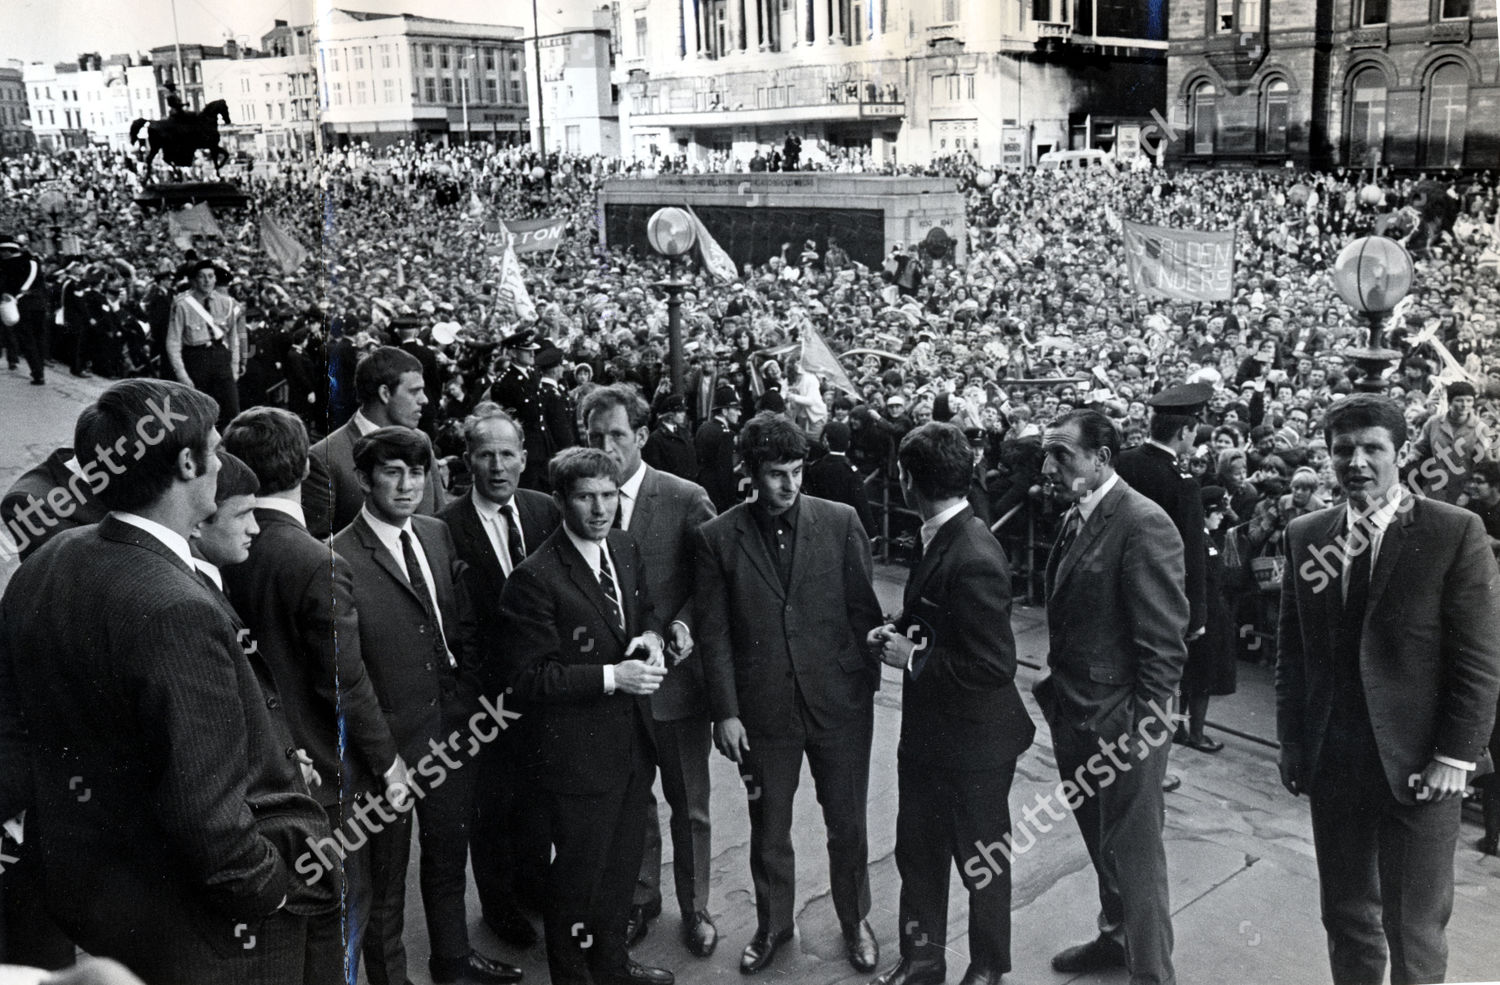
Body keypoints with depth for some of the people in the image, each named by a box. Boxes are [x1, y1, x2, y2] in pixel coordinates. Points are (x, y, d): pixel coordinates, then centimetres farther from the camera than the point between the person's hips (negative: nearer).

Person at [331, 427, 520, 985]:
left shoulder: (437, 535, 4)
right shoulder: (340, 559, -18)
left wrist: (468, 701, 7)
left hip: (453, 730, 7)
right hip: (392, 744, -6)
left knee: (449, 855, 24)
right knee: (386, 878, 13)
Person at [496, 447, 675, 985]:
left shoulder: (625, 549, 3)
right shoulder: (534, 578, -20)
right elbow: (529, 676, -20)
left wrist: (651, 636, -4)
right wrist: (610, 677, -26)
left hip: (633, 741, 7)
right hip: (580, 753, -7)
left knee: (623, 864, 23)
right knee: (577, 874, 10)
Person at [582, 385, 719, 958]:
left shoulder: (686, 499, -9)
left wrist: (684, 622, -20)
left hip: (675, 673, -2)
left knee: (689, 805, 13)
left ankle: (694, 907, 32)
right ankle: (641, 898, 37)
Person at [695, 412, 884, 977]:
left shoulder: (841, 522, -4)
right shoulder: (717, 538, -4)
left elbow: (863, 609, 2)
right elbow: (713, 633, -3)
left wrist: (869, 682, 0)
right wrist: (725, 712, -6)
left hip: (840, 703, 0)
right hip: (763, 712, 0)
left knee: (847, 825, 15)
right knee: (768, 832, 16)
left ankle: (854, 920, 38)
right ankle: (772, 926, 38)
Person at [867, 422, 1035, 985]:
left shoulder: (973, 559, -29)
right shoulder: (942, 539, 1)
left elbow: (995, 665, -29)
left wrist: (914, 658, -21)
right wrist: (899, 632, -3)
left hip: (974, 744, -8)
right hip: (928, 733, 8)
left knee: (981, 863, 15)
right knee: (917, 850, 20)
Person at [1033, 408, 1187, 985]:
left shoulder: (1144, 525, -20)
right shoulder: (1077, 517, 8)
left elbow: (1164, 643, -20)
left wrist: (1144, 727, -18)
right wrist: (1058, 691, 11)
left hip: (1120, 726, -8)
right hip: (1074, 717, 8)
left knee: (1134, 854, 6)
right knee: (1101, 843, 24)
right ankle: (1115, 937, 44)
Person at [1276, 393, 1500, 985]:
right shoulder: (1305, 535, 4)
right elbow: (1291, 650, 7)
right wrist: (1292, 741, 4)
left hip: (1418, 765, -3)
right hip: (1331, 759, 4)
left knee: (1415, 929, 9)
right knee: (1345, 914, 16)